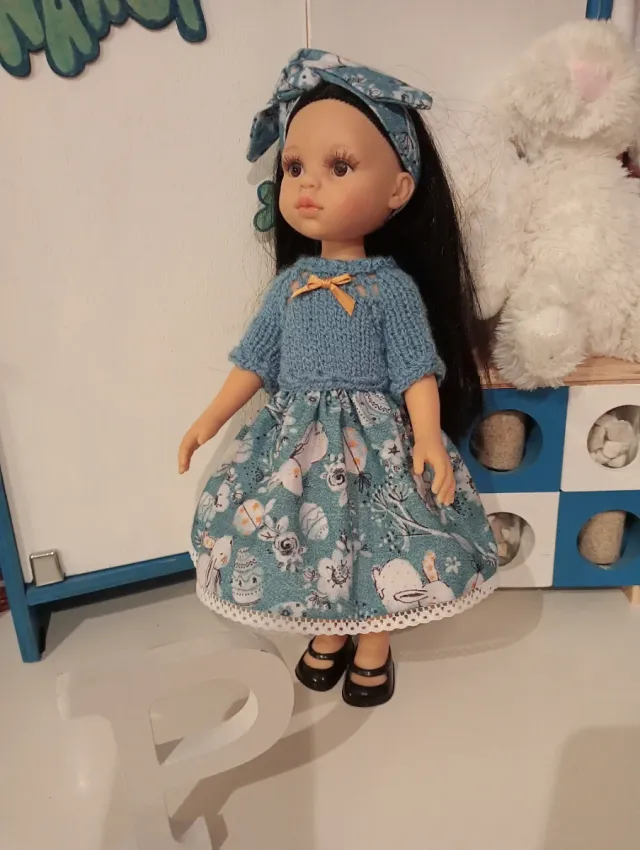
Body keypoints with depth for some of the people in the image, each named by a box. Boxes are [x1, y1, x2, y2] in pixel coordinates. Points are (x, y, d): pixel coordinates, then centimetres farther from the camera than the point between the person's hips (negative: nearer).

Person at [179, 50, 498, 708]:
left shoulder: (392, 285, -10)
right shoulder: (290, 282, 2)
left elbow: (418, 370, -11)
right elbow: (256, 359, 8)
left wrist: (429, 440, -23)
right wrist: (211, 419, 8)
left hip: (372, 438, -4)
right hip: (300, 437, 4)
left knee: (376, 548, 7)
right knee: (313, 539, 14)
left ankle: (373, 648, 35)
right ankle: (329, 636, 41)